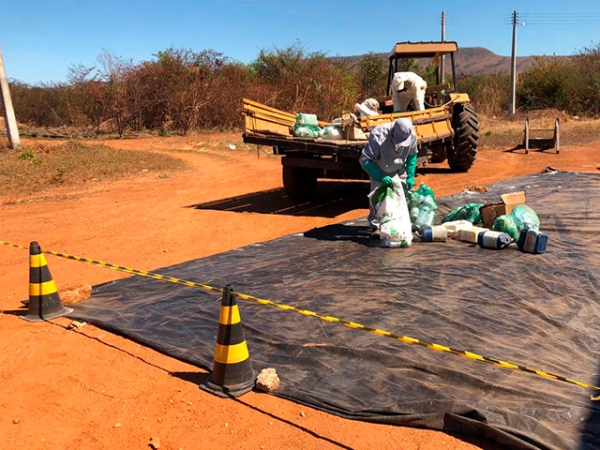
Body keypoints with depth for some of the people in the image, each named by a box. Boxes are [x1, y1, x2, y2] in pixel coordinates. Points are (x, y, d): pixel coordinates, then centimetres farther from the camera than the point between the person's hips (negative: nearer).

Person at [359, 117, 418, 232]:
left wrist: (410, 176, -11)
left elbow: (412, 156, -4)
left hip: (399, 170, 4)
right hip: (380, 170, -3)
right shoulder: (378, 136, -39)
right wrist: (381, 177, -44)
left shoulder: (411, 135, -25)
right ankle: (375, 226, 3)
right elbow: (364, 160, -35)